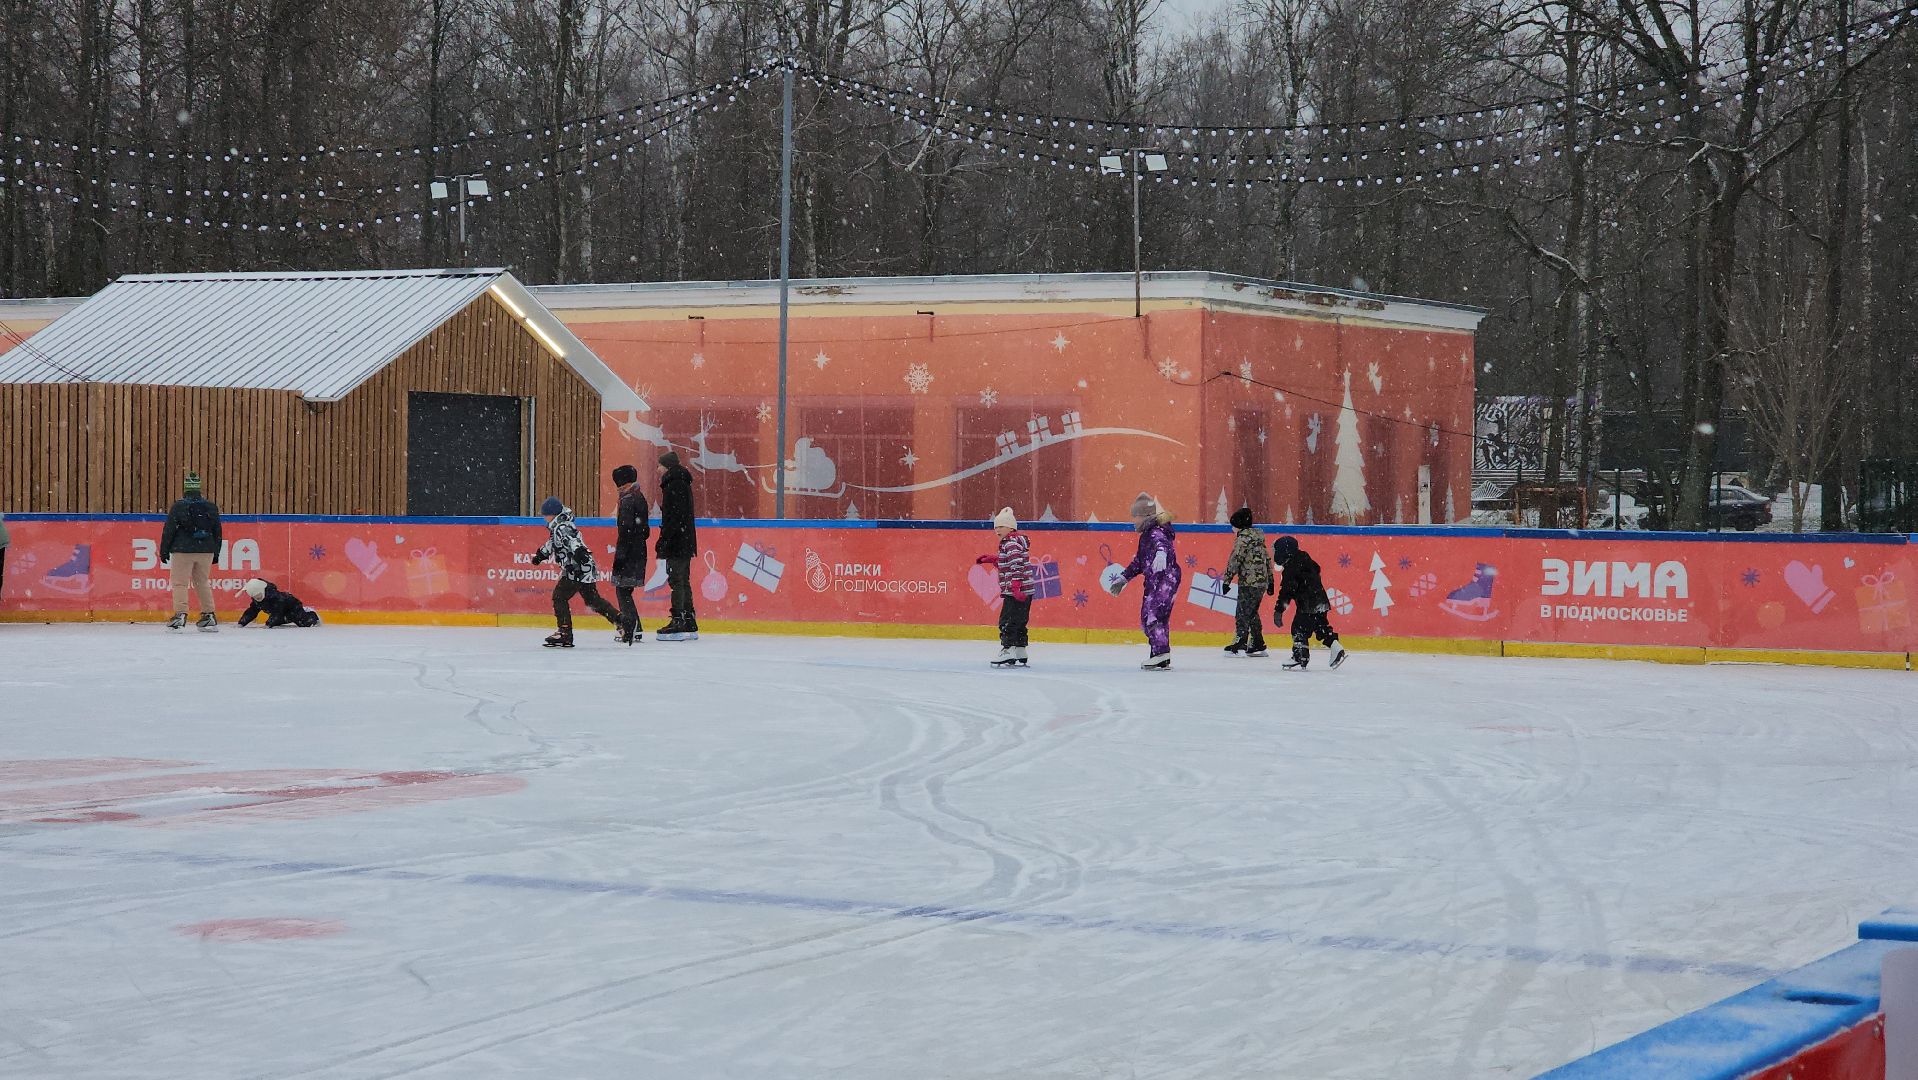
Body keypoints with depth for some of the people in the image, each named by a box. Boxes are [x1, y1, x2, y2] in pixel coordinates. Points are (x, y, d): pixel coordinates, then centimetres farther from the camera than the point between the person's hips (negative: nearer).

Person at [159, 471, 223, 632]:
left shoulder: (178, 507, -7)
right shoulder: (211, 508, 5)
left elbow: (169, 530, -6)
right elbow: (217, 532, 12)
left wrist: (164, 551, 2)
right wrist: (215, 553, 21)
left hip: (183, 551, -4)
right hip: (206, 551, 4)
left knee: (180, 582, 0)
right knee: (203, 582, 14)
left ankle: (180, 615, -12)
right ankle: (209, 617, 12)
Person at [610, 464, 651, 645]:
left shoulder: (627, 500, -14)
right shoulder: (640, 498, 15)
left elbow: (626, 530, -20)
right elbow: (645, 530, 19)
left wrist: (620, 554, -19)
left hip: (629, 553, -9)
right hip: (639, 552, 9)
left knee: (622, 589, -7)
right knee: (625, 591, 14)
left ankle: (631, 629, -11)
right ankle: (633, 630, 16)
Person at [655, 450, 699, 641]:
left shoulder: (674, 485, -14)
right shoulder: (681, 483, 18)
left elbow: (675, 517, -21)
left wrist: (664, 539, -21)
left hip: (677, 543, -10)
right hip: (685, 543, 10)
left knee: (677, 581, -9)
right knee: (683, 582, 12)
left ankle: (678, 623, -10)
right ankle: (689, 624, 14)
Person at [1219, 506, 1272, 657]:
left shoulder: (1243, 538, -10)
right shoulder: (1258, 537, 17)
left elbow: (1235, 560, -16)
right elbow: (1267, 560, 21)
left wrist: (1227, 579, -14)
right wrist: (1270, 581, 26)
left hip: (1249, 582, -9)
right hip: (1262, 581, 9)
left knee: (1243, 612, -7)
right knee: (1252, 612, 15)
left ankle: (1241, 643, -10)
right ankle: (1257, 645, 15)